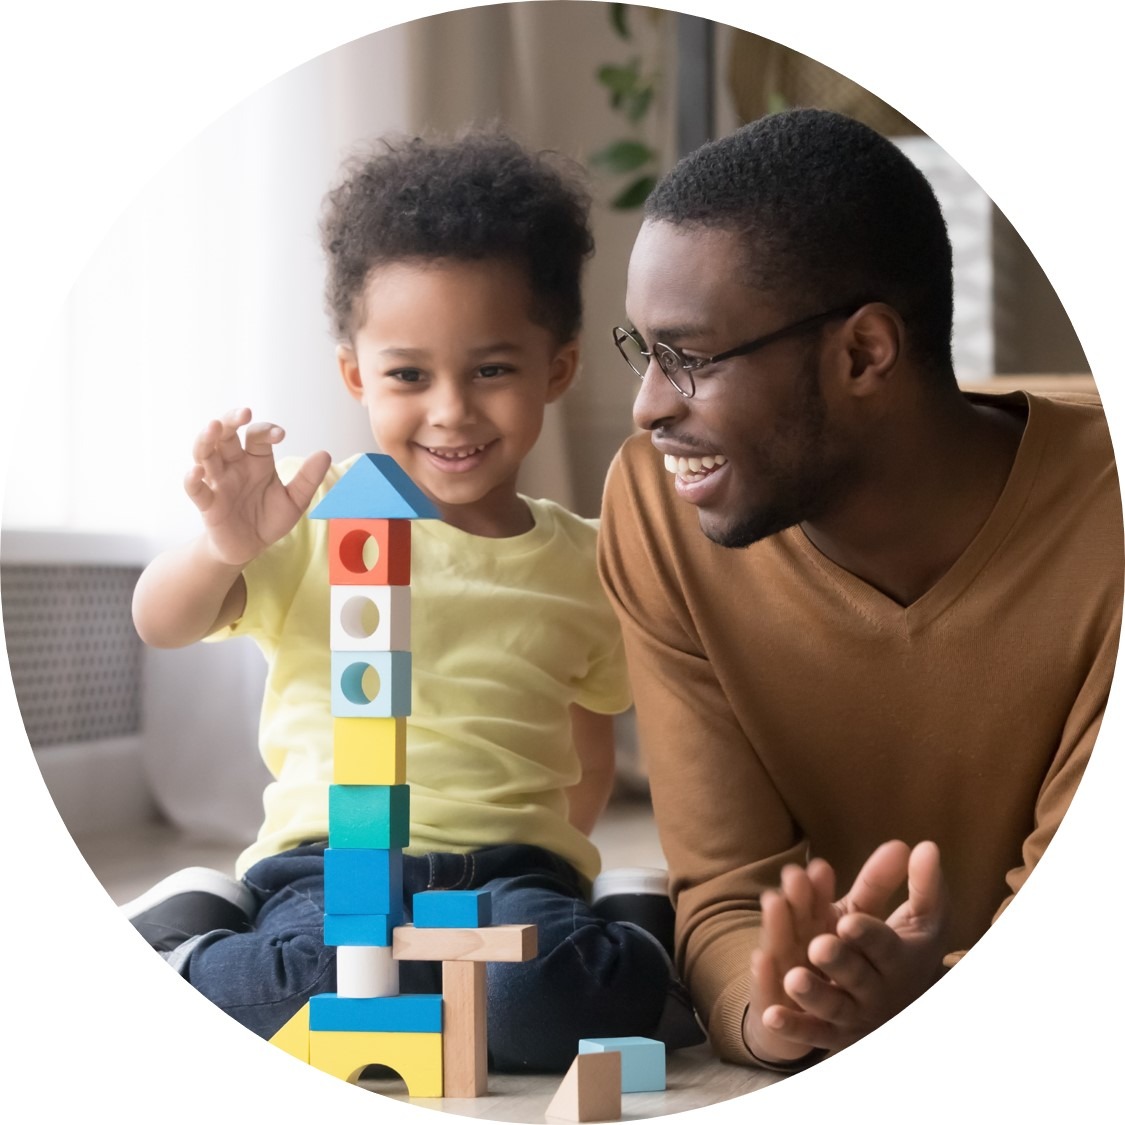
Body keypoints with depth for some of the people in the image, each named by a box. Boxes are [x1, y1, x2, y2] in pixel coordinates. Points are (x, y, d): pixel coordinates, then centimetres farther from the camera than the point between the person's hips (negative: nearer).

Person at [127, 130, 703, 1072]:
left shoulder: (587, 564, 13)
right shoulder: (321, 518, 4)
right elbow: (161, 626, 0)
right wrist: (225, 548, -19)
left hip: (514, 862, 1)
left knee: (543, 989, -33)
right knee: (325, 966, -35)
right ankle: (189, 932, -6)